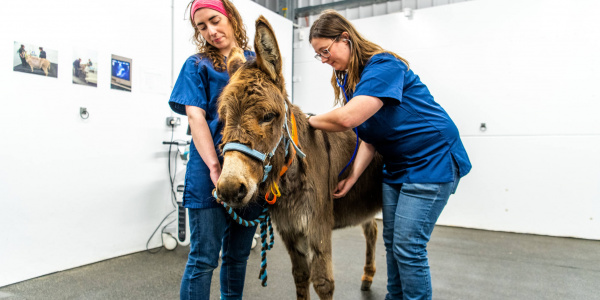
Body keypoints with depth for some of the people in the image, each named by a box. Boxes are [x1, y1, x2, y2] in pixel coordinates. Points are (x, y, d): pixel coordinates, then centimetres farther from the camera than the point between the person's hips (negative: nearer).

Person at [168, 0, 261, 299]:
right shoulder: (197, 65, 5)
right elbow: (196, 117, -5)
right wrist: (215, 168, -19)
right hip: (210, 174, -3)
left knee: (239, 254, 15)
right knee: (204, 258, 1)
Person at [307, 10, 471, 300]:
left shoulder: (383, 66, -21)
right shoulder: (348, 78, 7)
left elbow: (348, 118, -36)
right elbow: (368, 136, 4)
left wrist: (310, 121, -17)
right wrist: (351, 177, -8)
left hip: (432, 160, -9)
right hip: (396, 165, 9)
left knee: (408, 247, -6)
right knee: (392, 241, 14)